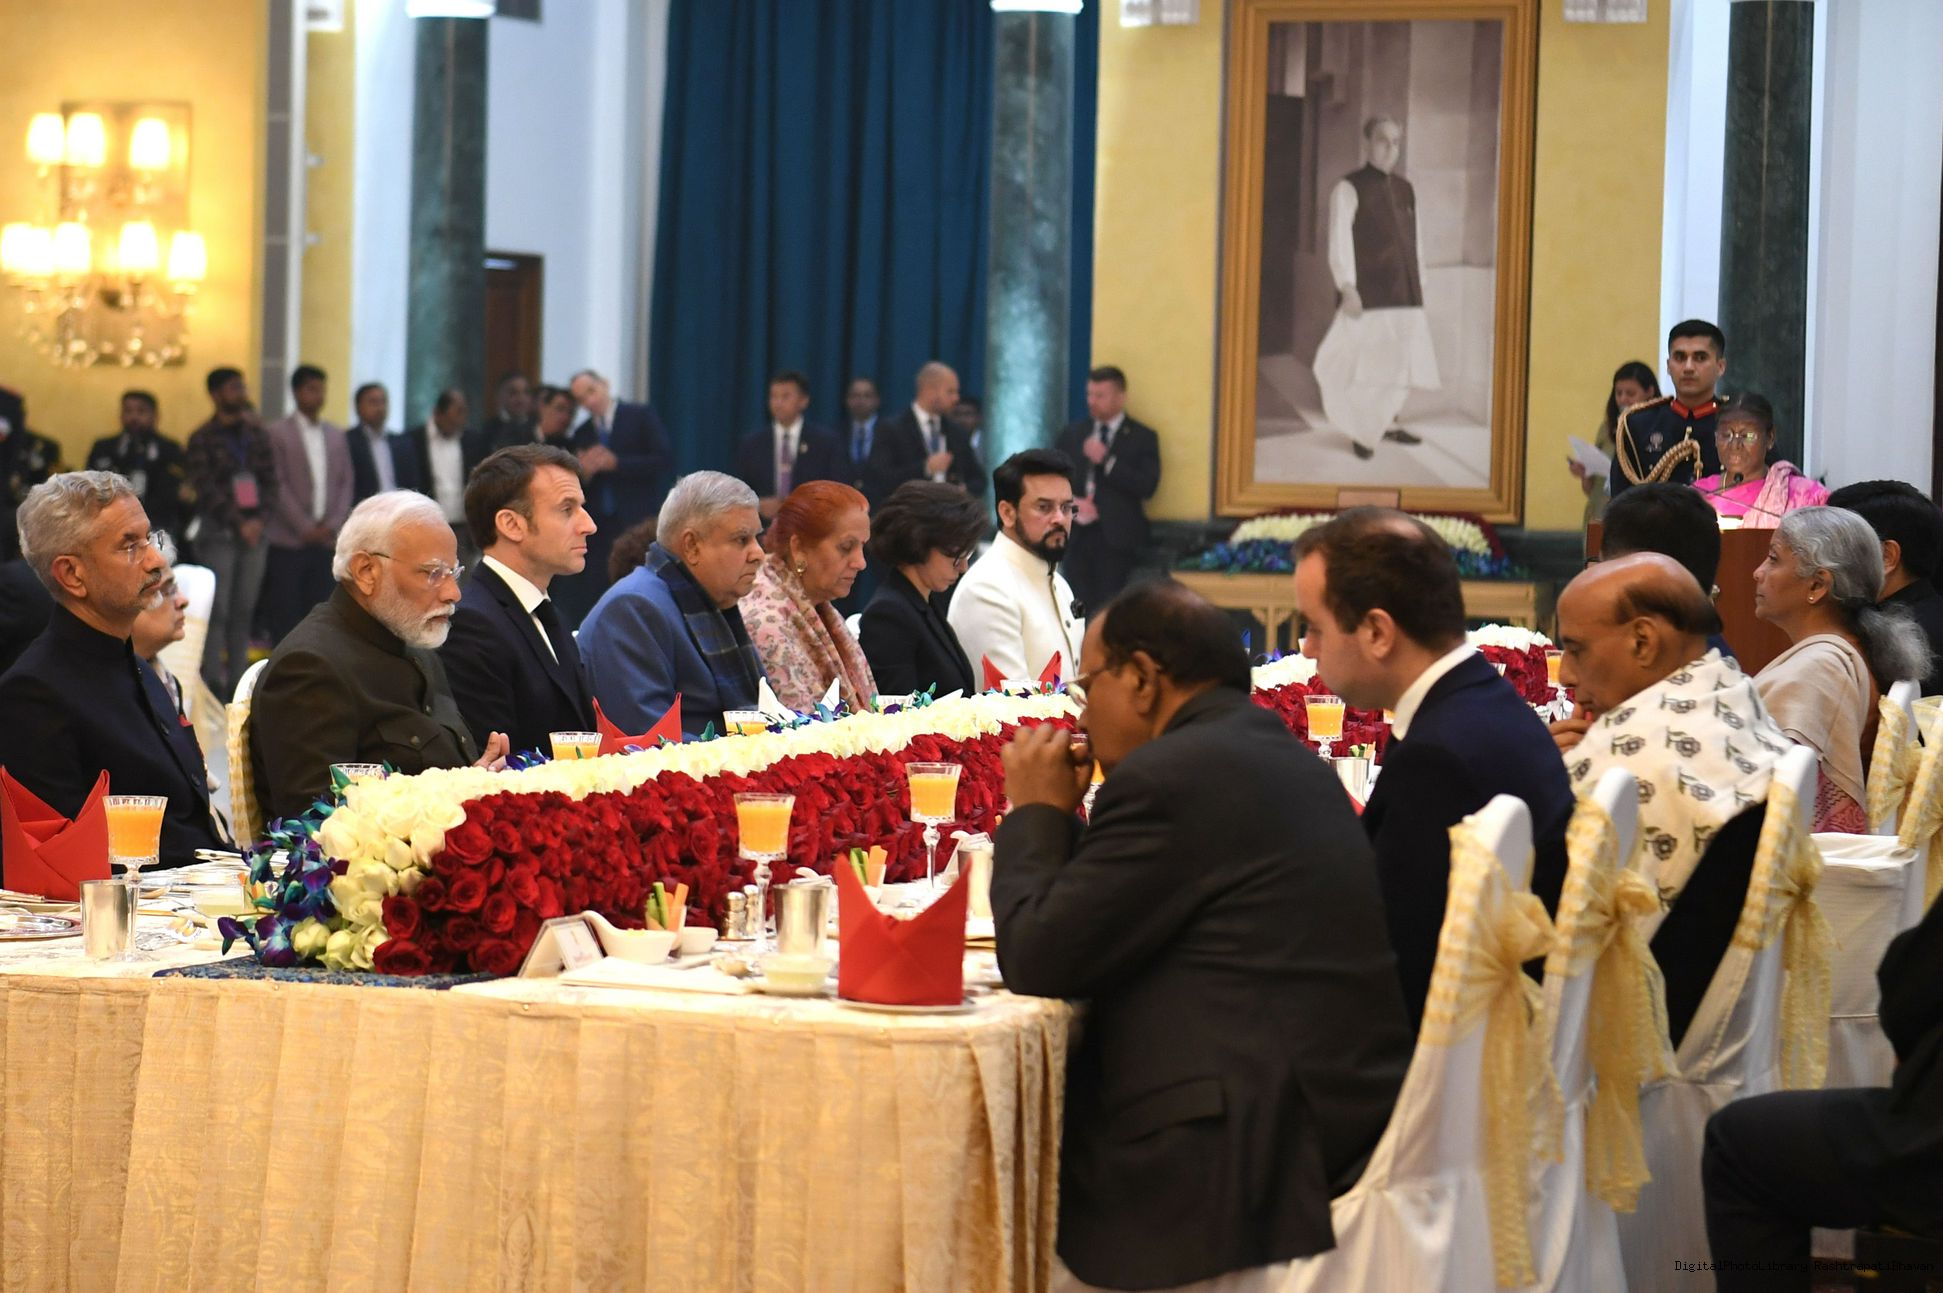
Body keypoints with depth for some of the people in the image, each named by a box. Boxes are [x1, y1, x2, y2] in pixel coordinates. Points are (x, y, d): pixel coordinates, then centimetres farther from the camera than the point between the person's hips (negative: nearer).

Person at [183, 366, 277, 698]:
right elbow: (206, 490, -7)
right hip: (219, 533, -4)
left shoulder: (256, 434, 14)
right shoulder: (203, 439, -1)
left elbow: (270, 480, 11)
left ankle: (237, 680, 7)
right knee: (217, 609, -7)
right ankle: (212, 682, -6)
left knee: (244, 609, 4)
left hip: (254, 531, 4)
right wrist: (238, 524, -12)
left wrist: (259, 519, -4)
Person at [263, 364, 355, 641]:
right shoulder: (278, 433, -2)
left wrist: (333, 524, -3)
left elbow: (346, 483, 11)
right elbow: (278, 485, -7)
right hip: (288, 540, -4)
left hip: (324, 540, 4)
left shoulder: (336, 436, 14)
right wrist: (305, 528, -11)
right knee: (285, 615, -4)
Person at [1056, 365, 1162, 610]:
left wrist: (1107, 461, -14)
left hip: (1115, 536, -3)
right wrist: (1069, 502, -6)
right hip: (1076, 534, 3)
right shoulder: (1072, 433, 15)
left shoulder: (1142, 437, 3)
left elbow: (1147, 486, -8)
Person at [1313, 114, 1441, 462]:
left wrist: (1418, 284, 14)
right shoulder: (1349, 188, -5)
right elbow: (1340, 241, -12)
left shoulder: (1405, 190, 14)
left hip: (1404, 292, 6)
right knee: (1365, 363, -6)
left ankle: (1387, 422, 25)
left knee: (1401, 360, 10)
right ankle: (1361, 431, 4)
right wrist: (1347, 287, -20)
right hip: (1367, 293, -6)